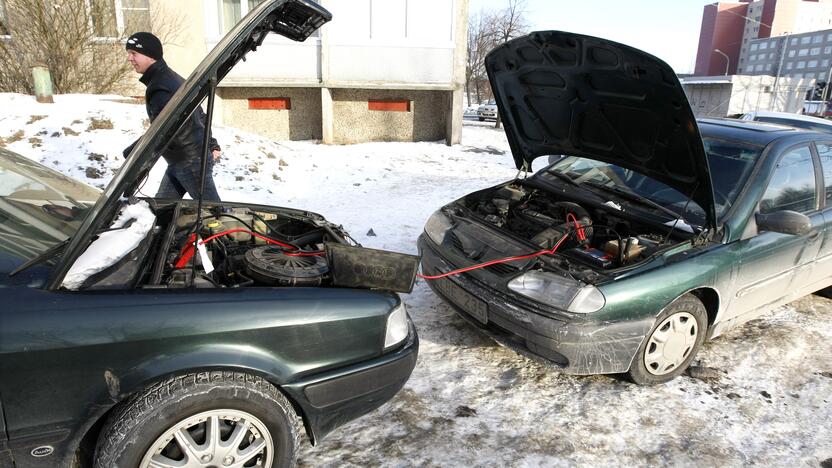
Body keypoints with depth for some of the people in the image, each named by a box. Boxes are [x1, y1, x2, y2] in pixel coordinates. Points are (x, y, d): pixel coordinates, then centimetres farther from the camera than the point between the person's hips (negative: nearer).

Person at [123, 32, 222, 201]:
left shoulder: (160, 88, -20)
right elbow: (200, 115, 19)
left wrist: (130, 154, -15)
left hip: (191, 162, -11)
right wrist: (212, 145, 21)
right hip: (179, 162, 11)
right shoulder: (170, 78, 14)